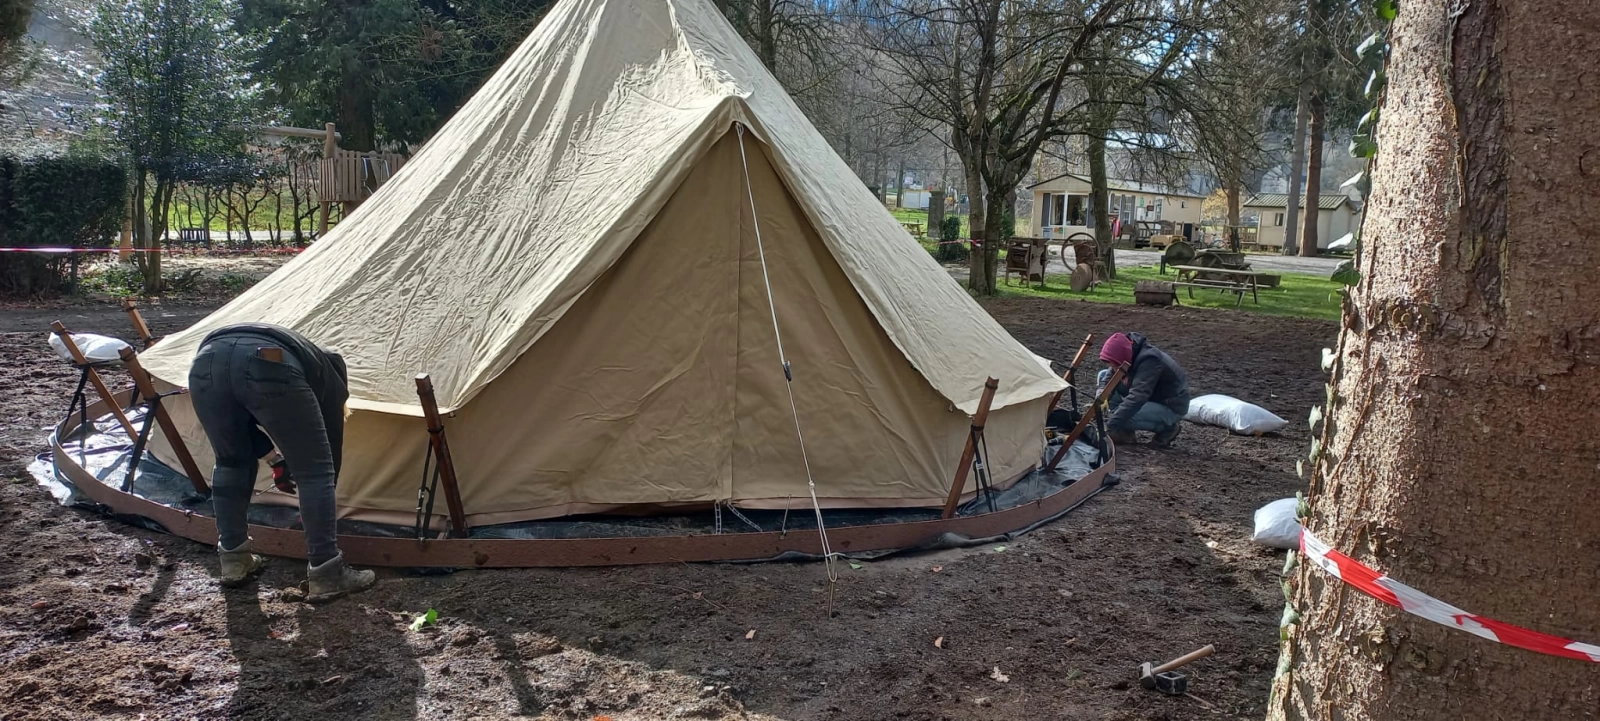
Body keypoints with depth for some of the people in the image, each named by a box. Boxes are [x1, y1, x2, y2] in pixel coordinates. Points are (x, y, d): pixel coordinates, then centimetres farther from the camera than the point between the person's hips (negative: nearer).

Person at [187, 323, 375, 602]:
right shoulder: (328, 378, 33)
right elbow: (331, 450, 36)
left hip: (207, 360, 5)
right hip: (268, 365, -5)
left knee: (231, 462, 29)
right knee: (315, 471, 9)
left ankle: (234, 561, 35)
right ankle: (326, 575, 11)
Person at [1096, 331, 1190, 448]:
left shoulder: (1149, 361, -34)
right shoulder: (1128, 352, -10)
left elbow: (1136, 398, -40)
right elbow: (1108, 379, -6)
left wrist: (1109, 426, -43)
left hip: (1171, 406, -9)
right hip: (1150, 397, 9)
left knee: (1125, 415, -31)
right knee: (1103, 375, -2)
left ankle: (1167, 427, -5)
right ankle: (1124, 431, -3)